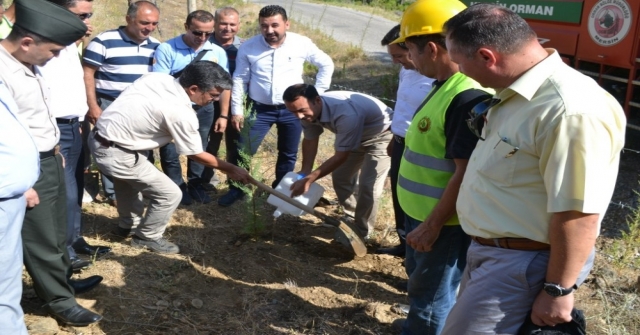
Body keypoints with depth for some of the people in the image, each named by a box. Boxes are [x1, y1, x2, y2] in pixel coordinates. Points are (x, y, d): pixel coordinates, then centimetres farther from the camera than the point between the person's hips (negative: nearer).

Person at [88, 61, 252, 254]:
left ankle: (130, 225, 56)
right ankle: (147, 237, 22)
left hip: (99, 137, 9)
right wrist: (231, 169, 2)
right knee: (170, 195, 0)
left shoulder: (157, 77, -1)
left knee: (129, 181, 35)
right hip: (115, 153, -9)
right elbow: (196, 154, -8)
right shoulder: (181, 113, -21)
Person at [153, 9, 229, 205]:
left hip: (203, 109, 3)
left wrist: (223, 115, 3)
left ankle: (196, 185, 35)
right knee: (170, 151, 9)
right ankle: (177, 187, 28)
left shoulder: (218, 52, -2)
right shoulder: (167, 49, -13)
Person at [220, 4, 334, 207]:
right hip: (259, 109, 0)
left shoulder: (302, 44, -7)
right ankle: (236, 189, 20)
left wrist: (317, 93, 1)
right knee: (244, 151, 0)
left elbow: (326, 64, 6)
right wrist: (237, 111, -2)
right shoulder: (248, 47, -6)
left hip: (292, 109, 1)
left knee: (288, 154, 13)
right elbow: (239, 80, 1)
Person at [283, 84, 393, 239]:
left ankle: (361, 234, 4)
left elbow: (340, 157, -32)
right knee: (340, 176, 12)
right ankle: (352, 217, 33)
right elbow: (310, 140, 0)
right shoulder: (310, 110, -18)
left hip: (382, 135, -8)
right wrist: (304, 173, -4)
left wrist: (308, 180, -29)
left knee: (368, 185, -14)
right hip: (358, 136, 8)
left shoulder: (346, 115, -42)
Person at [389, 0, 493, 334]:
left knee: (431, 292, 10)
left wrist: (433, 226, -21)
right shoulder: (446, 85, 6)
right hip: (422, 212, 10)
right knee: (421, 278, 28)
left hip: (444, 221, -10)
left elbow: (467, 174, -27)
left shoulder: (468, 98, -28)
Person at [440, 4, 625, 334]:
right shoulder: (517, 92, 3)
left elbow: (577, 214, -27)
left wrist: (558, 290, -19)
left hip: (522, 264, -10)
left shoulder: (570, 111, -30)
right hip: (488, 250, 10)